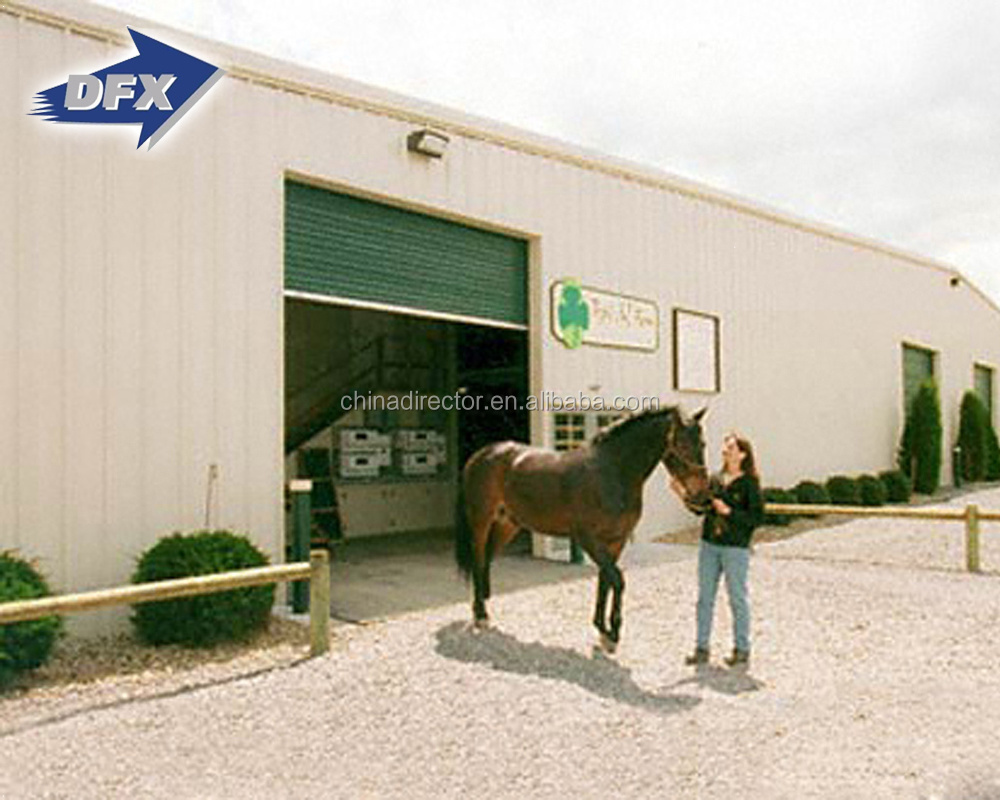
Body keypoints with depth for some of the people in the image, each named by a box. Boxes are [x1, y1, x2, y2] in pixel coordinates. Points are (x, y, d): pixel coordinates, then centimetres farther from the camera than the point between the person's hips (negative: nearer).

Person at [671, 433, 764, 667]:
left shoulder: (749, 483, -8)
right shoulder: (715, 479, 7)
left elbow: (758, 517, -12)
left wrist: (729, 511, -20)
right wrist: (683, 493, -1)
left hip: (736, 548, -5)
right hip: (709, 545, 6)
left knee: (737, 598, 6)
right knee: (705, 598, 10)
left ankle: (742, 649, 21)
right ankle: (701, 648, 20)